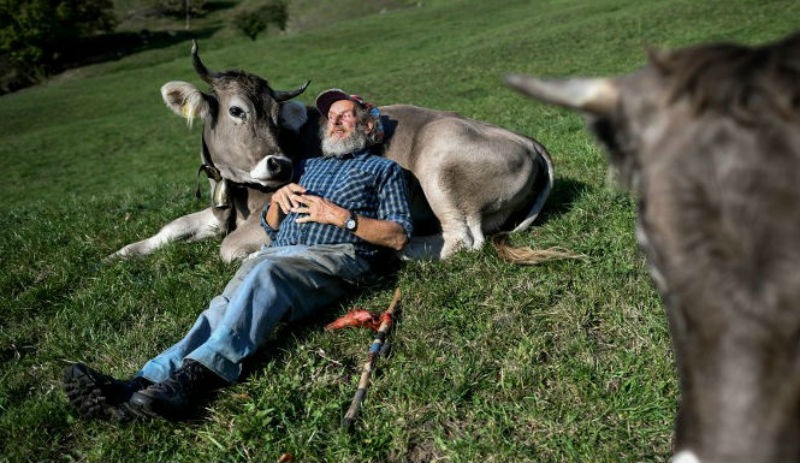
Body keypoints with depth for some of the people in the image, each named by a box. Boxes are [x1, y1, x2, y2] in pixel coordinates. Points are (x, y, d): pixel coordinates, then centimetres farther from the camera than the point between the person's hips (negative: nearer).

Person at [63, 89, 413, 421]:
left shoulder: (384, 170, 21)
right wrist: (277, 199, 10)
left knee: (267, 272, -37)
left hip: (336, 257, -5)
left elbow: (398, 237, 6)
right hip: (277, 254, 5)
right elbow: (270, 227, 33)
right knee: (227, 305, -26)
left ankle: (190, 379, -51)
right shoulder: (308, 166, 36)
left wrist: (341, 216, -5)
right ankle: (144, 384, -44)